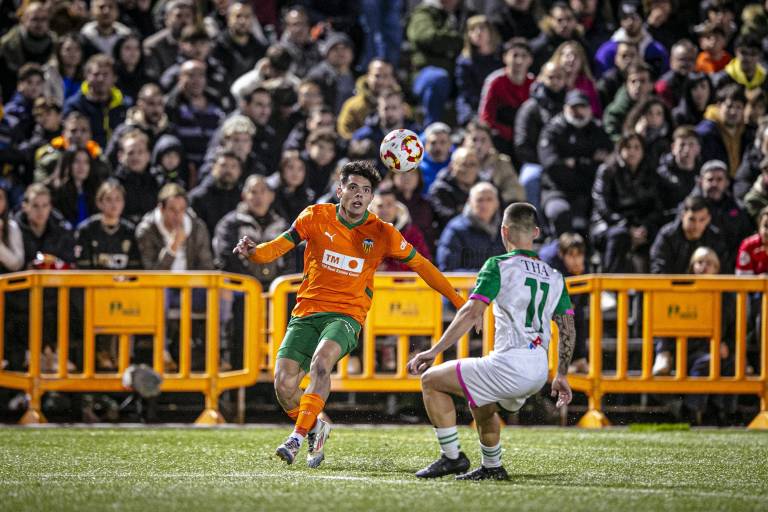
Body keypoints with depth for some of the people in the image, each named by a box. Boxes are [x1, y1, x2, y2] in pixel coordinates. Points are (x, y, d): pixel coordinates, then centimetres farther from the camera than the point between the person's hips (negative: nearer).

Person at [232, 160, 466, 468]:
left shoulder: (381, 233, 2)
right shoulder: (316, 217, 2)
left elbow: (420, 265, 13)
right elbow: (276, 248, 2)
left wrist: (458, 301, 14)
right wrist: (252, 251, -21)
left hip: (346, 315, -2)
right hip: (306, 313, 2)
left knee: (321, 361, -34)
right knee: (284, 384, -12)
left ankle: (298, 437, -34)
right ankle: (316, 428, 19)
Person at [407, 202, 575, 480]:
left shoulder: (499, 266, -4)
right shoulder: (554, 277, 15)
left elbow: (471, 312, -13)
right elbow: (568, 330, 16)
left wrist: (435, 351, -12)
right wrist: (562, 376, 24)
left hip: (510, 362, -8)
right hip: (539, 372, 8)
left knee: (432, 380, 7)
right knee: (480, 405, 35)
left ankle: (452, 457, 5)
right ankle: (492, 468, 38)